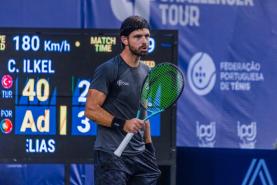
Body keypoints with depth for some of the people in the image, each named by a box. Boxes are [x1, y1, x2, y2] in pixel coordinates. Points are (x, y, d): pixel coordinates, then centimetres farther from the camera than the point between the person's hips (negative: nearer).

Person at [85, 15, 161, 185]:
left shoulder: (146, 72, 14)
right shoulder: (108, 69, -9)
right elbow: (91, 110, -13)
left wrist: (148, 143, 18)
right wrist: (122, 124, -23)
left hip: (139, 153, 7)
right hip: (112, 155, -7)